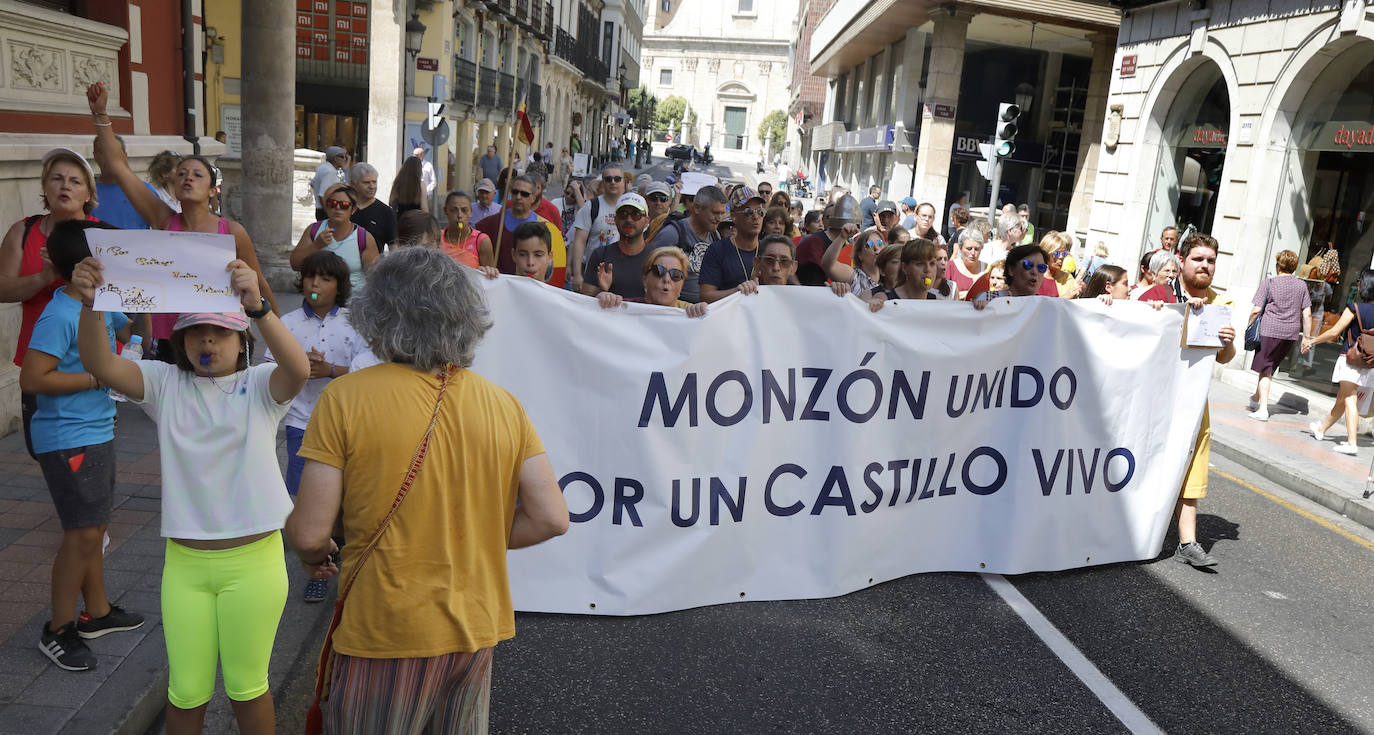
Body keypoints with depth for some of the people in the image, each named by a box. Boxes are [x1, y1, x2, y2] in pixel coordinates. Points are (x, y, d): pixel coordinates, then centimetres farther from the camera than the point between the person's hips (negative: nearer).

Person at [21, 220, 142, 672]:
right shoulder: (59, 316, -20)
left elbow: (130, 331, 26)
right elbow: (32, 380, -24)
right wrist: (98, 377, -21)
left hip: (97, 432, 9)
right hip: (67, 439, -9)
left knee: (94, 528, 18)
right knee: (83, 534, -6)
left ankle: (97, 613, 31)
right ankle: (58, 631, 8)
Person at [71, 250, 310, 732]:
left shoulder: (259, 386, -6)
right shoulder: (166, 384, 2)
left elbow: (298, 369, -28)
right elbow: (103, 367, -14)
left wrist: (257, 306, -43)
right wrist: (89, 306, -32)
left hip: (253, 561, -2)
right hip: (184, 562, 3)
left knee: (247, 685, 14)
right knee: (186, 691, 14)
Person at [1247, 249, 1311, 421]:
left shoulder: (1269, 283, -5)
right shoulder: (1301, 285, 7)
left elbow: (1256, 310, -9)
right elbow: (1307, 314, 5)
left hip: (1270, 331, -4)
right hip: (1291, 333, 4)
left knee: (1265, 369, 0)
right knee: (1270, 367, 19)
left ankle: (1263, 409, -6)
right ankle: (1256, 398, 35)